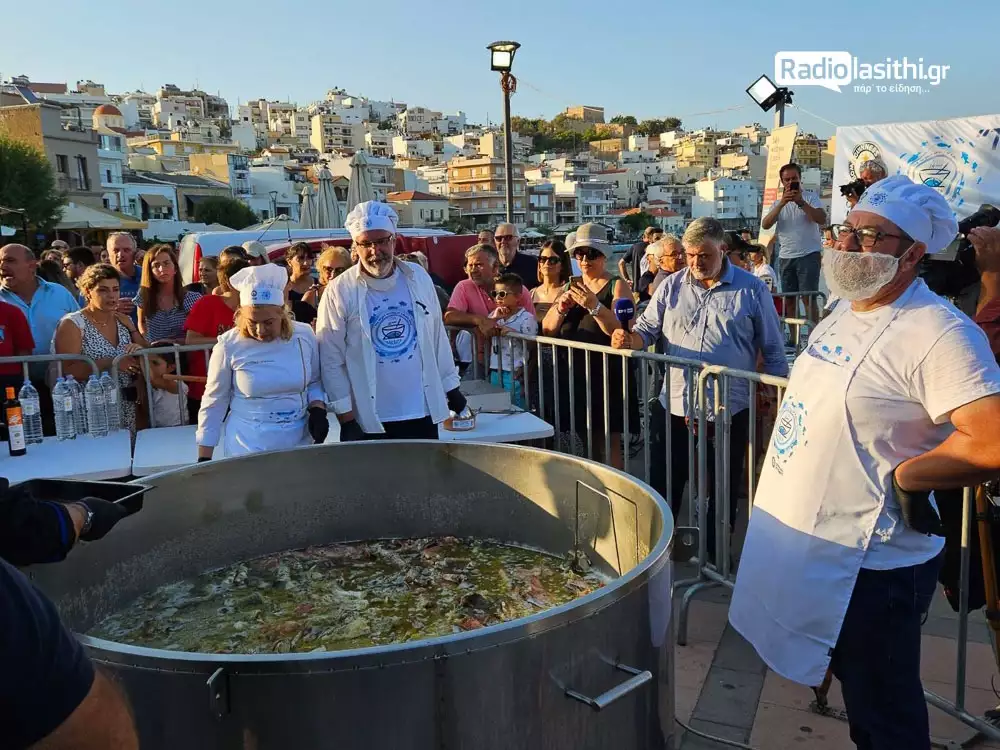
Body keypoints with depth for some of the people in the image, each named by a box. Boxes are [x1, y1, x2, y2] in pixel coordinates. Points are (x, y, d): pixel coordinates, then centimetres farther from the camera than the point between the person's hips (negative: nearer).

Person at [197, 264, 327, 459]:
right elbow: (214, 403, -2)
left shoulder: (304, 336, -5)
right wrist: (204, 459, -1)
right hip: (247, 449, -2)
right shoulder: (229, 345, -11)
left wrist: (318, 410, -9)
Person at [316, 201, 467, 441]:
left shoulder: (418, 278, 3)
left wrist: (451, 388, 12)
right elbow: (331, 359, -7)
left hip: (422, 414, 3)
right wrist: (346, 418, -9)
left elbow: (438, 338, 11)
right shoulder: (339, 291, -7)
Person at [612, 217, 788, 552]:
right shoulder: (671, 286, 5)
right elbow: (647, 329, 7)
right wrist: (628, 339, -15)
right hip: (673, 407, 2)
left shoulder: (751, 289, -1)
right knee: (663, 487, 10)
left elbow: (773, 351, 4)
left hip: (729, 411, -2)